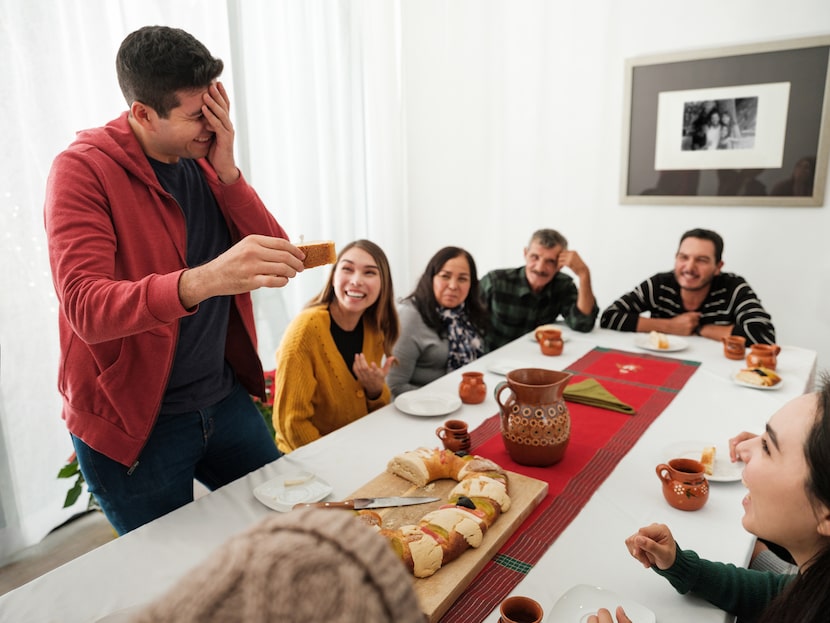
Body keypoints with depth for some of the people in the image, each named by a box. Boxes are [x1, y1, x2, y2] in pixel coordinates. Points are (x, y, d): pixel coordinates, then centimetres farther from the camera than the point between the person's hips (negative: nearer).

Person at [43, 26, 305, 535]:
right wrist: (199, 282, -46)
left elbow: (277, 258, -4)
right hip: (133, 422, -5)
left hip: (224, 398, 5)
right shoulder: (84, 169, -15)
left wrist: (227, 171, -17)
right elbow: (84, 307, -28)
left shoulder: (204, 159, 2)